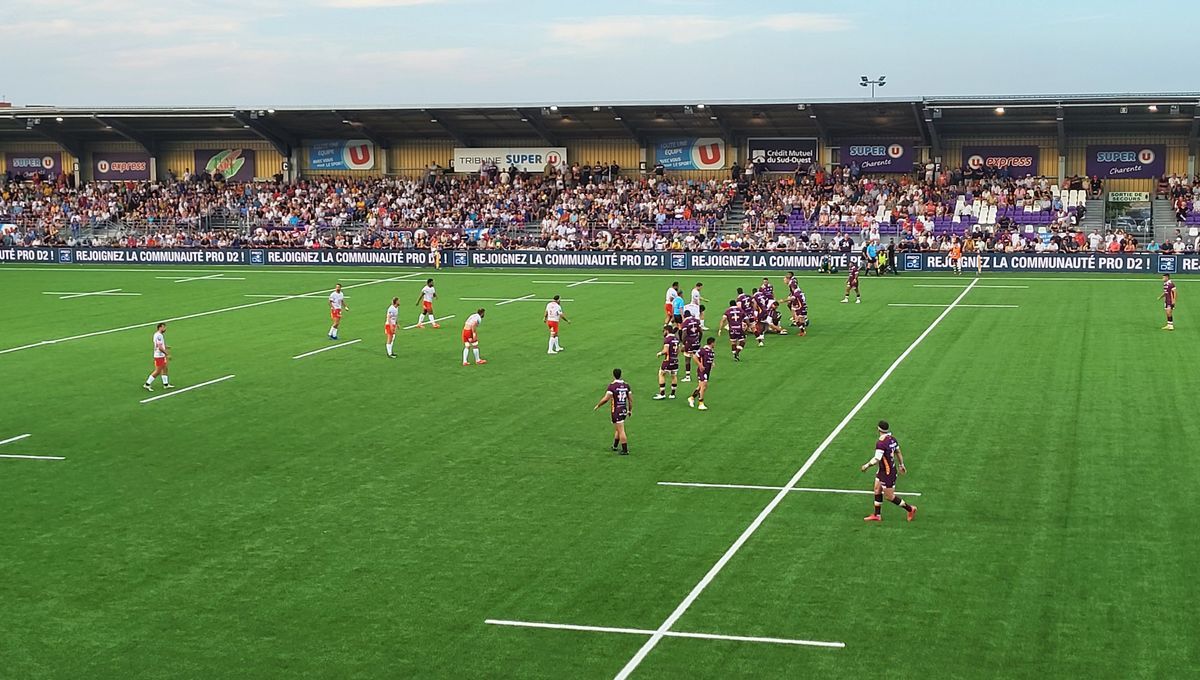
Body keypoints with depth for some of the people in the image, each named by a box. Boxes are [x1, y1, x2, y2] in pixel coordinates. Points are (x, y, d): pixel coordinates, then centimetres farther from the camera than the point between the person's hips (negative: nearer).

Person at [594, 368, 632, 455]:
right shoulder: (626, 385, 3)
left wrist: (598, 406, -3)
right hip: (624, 410, 6)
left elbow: (606, 399, -17)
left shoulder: (612, 385, -14)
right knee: (617, 429, 22)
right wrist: (630, 410, 19)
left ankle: (625, 450, -3)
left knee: (621, 431, -4)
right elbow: (630, 399, 7)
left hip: (616, 411, -6)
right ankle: (614, 446, 34)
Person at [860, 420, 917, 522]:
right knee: (877, 490, 17)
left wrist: (866, 465, -14)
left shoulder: (880, 443, -29)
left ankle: (910, 509, 17)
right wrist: (901, 465, 24)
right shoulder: (892, 439, -1)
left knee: (889, 496, 5)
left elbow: (877, 459, -29)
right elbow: (898, 452, 11)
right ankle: (877, 515, 25)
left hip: (888, 473, -9)